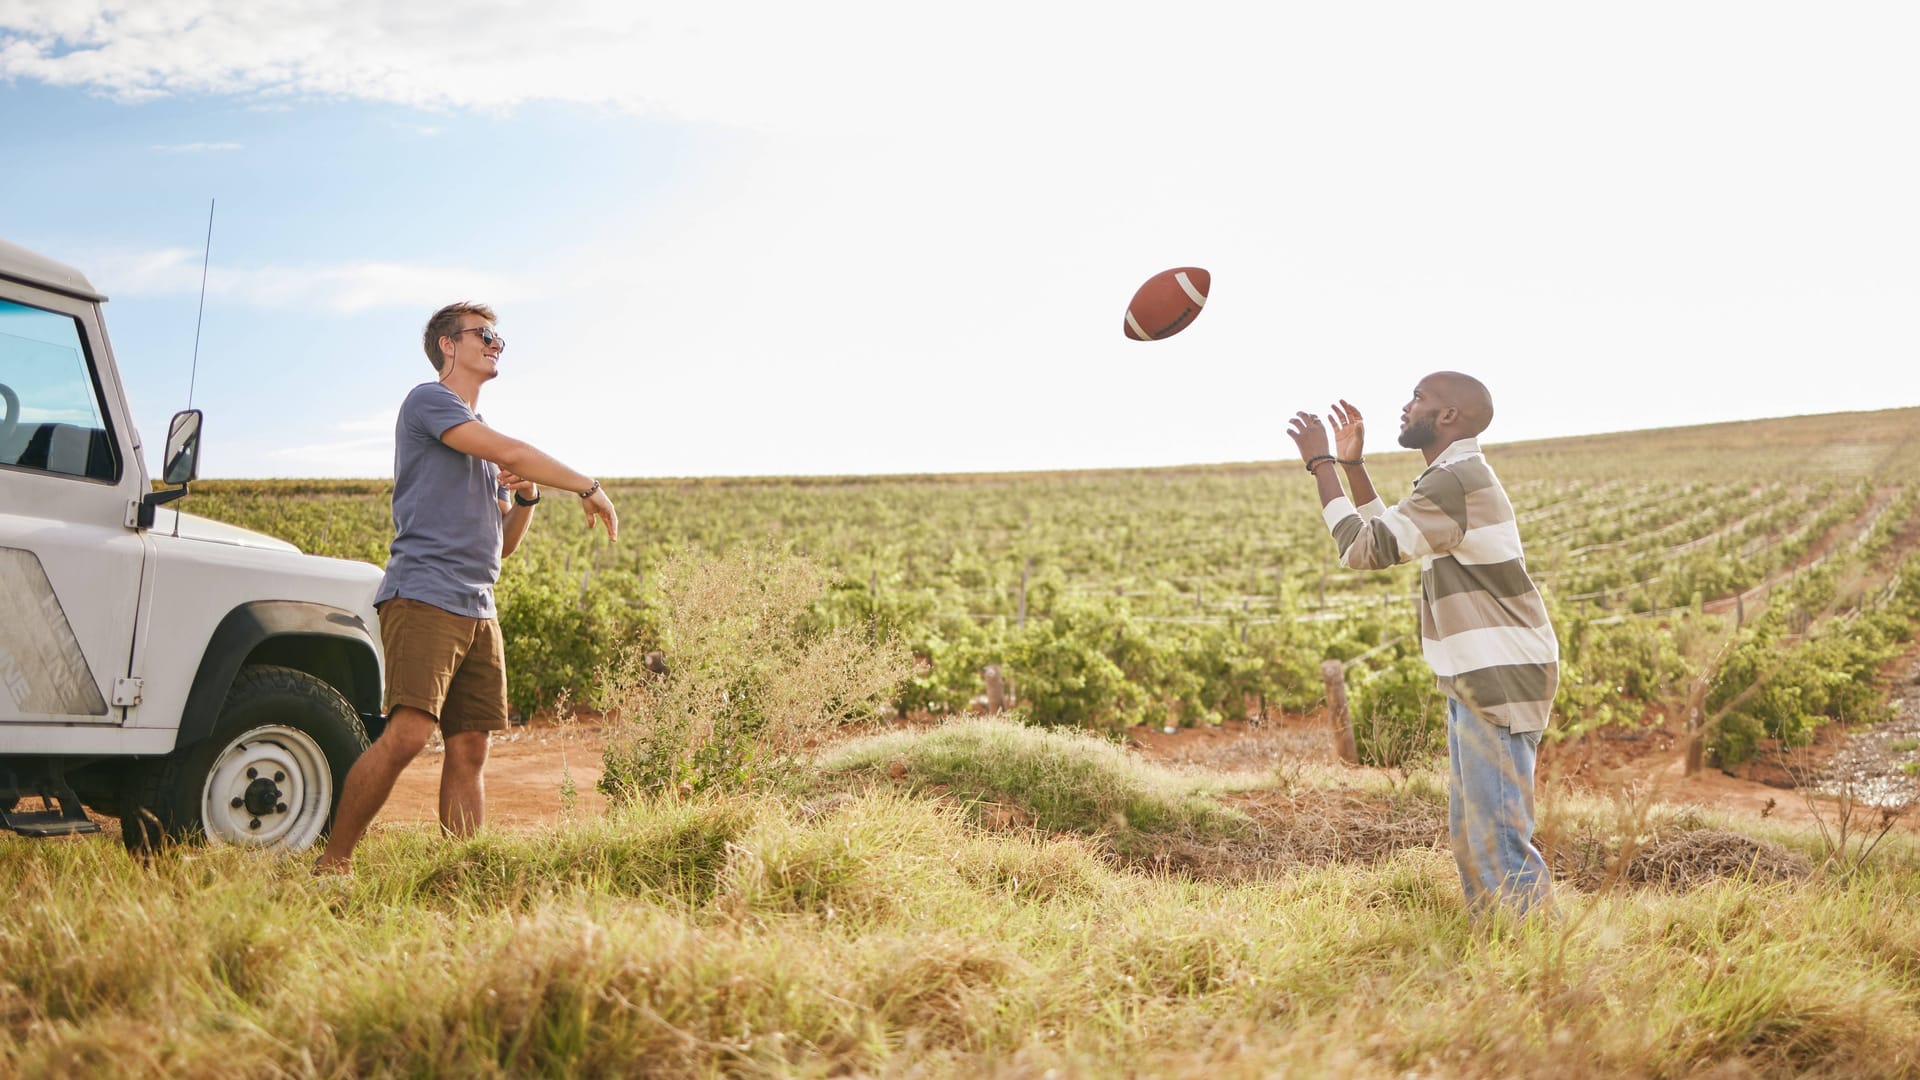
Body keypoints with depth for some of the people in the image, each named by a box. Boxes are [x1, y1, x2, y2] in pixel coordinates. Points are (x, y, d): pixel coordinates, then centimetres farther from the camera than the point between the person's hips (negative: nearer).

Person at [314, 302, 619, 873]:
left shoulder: (484, 440, 27)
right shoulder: (427, 400, 2)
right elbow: (511, 451, -13)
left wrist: (526, 498, 7)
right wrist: (588, 487, -3)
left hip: (478, 612, 8)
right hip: (424, 597, -8)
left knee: (470, 749, 2)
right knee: (408, 734, -19)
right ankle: (331, 863, -9)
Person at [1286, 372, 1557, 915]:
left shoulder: (1458, 481, -17)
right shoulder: (1456, 478, 16)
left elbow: (1365, 548, -20)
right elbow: (1384, 538, 24)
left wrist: (1320, 463, -13)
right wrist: (1352, 464, 16)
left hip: (1499, 682, -11)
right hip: (1477, 683, 11)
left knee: (1498, 838, -8)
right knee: (1469, 836, 15)